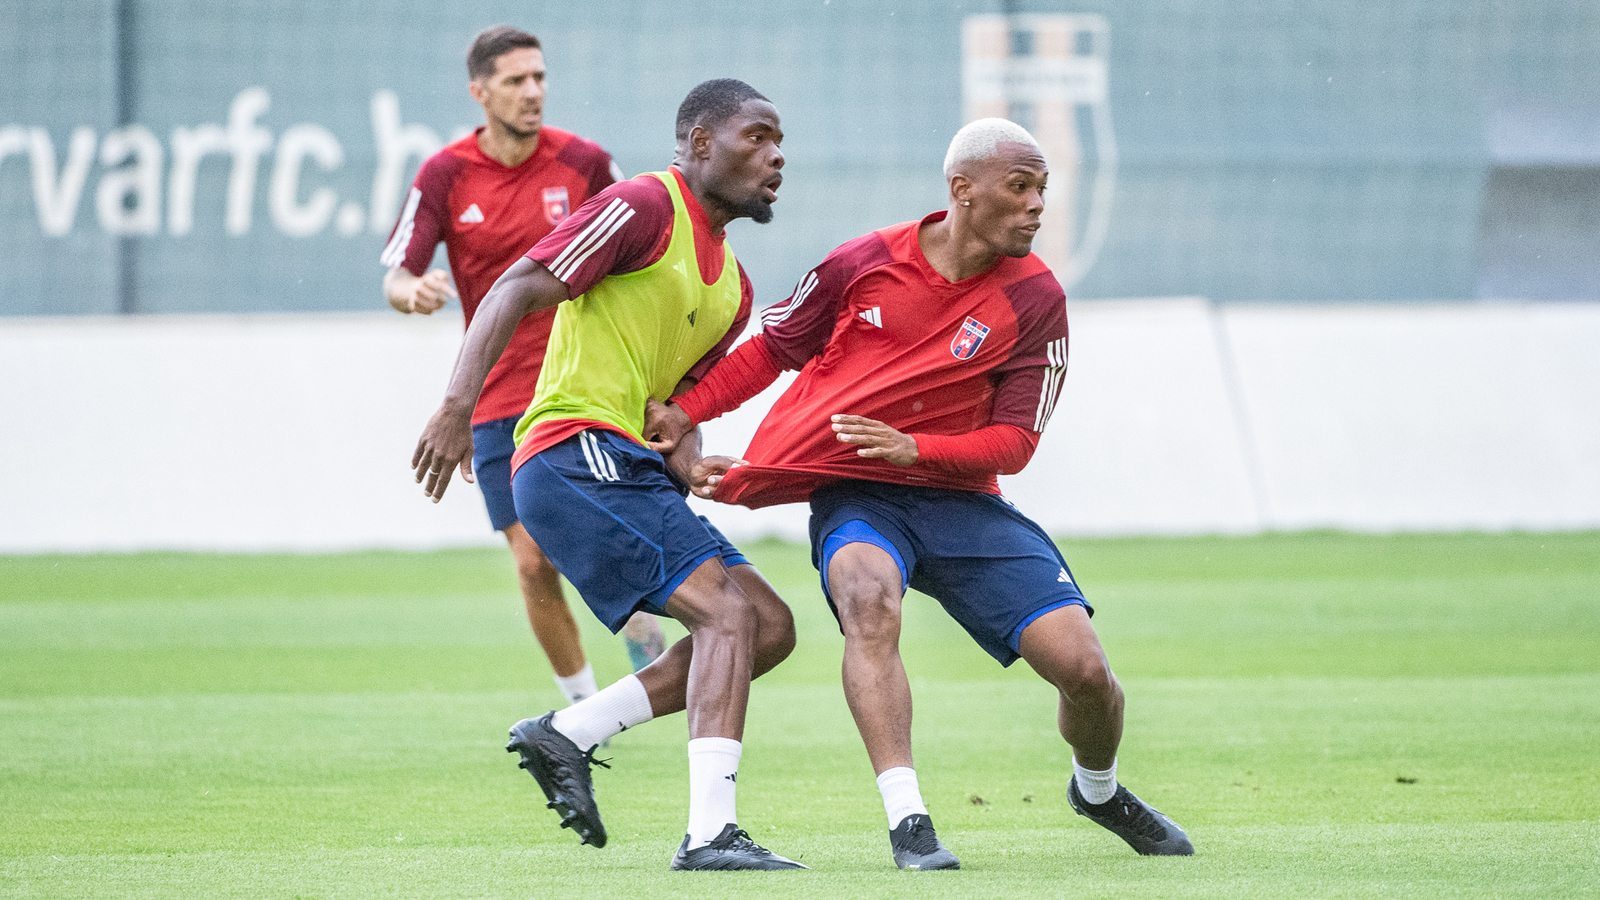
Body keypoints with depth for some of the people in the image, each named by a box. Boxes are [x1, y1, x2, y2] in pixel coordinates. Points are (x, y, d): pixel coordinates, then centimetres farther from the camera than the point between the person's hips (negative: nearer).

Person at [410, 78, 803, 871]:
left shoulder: (731, 284, 22)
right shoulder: (646, 207, -7)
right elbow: (516, 290, -14)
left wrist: (686, 454, 1)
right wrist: (457, 407, -26)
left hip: (630, 471, 10)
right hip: (578, 455, -10)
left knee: (768, 626, 4)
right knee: (729, 610, -20)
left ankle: (567, 734, 7)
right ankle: (709, 832, -26)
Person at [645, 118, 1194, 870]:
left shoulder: (1034, 299, -5)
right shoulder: (862, 265, -6)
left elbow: (1014, 441, -5)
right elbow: (773, 349, 11)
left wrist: (914, 448, -21)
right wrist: (684, 411, 1)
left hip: (962, 502, 2)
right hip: (853, 497, -2)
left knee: (1084, 667, -9)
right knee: (869, 597, -37)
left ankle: (1098, 789, 28)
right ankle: (907, 821, -37)